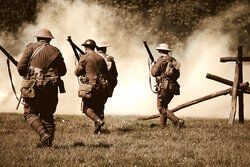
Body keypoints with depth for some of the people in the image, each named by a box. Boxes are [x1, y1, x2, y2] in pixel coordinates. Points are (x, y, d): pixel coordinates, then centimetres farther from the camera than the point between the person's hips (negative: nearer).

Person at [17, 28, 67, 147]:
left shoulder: (31, 48, 1)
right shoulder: (55, 51, 9)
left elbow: (21, 67, -5)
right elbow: (62, 71, 15)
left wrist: (25, 75, 15)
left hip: (35, 87, -3)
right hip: (51, 87, 3)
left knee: (30, 113, 3)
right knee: (47, 115, 15)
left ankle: (44, 134, -18)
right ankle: (48, 142, 10)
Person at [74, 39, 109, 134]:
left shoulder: (84, 58, -6)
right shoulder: (101, 58, 9)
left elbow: (77, 72, -4)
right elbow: (106, 73, 15)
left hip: (90, 86, -5)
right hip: (101, 86, 5)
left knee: (87, 108, 3)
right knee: (98, 108, 12)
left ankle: (98, 120, -19)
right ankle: (97, 129, 9)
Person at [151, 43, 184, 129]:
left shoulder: (161, 60, -8)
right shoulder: (174, 61, 14)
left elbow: (154, 73, -7)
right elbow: (177, 75, 18)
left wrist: (153, 66, 14)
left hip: (164, 87, -8)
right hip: (173, 87, 8)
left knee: (161, 108, -3)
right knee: (164, 106, 22)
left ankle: (177, 122, -17)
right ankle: (162, 125, 20)